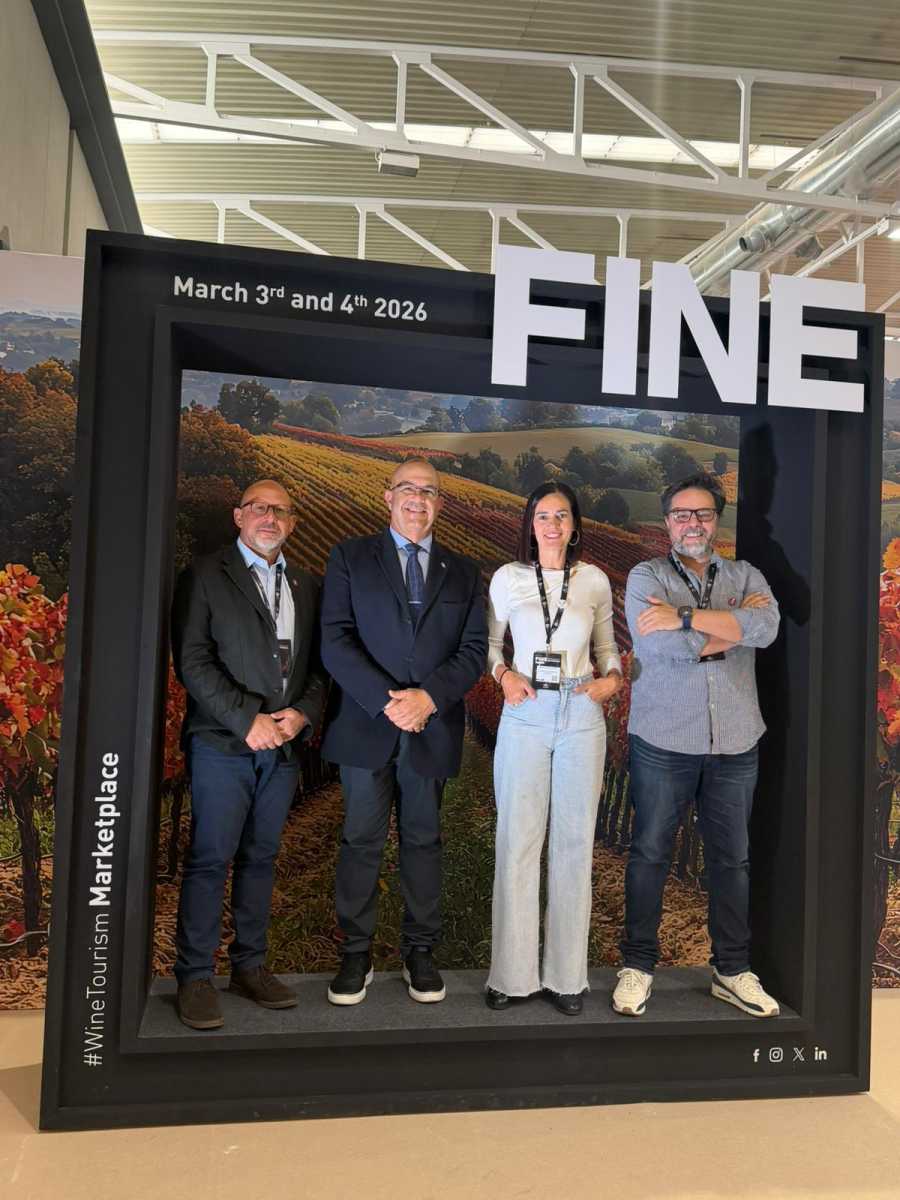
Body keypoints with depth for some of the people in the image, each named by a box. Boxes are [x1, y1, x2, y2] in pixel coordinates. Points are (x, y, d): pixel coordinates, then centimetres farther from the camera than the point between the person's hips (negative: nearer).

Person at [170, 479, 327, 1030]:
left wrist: (302, 713, -7)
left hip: (284, 745, 4)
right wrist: (247, 720, -14)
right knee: (210, 859, -1)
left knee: (261, 857, 11)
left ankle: (251, 965, 22)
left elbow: (319, 664, 12)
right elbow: (193, 660, -7)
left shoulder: (307, 587, 15)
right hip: (224, 742, -4)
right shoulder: (205, 576, 1)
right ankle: (195, 977, 11)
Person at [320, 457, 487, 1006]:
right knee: (361, 841, 6)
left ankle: (421, 952, 23)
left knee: (424, 840, 10)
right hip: (366, 726, -1)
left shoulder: (463, 570, 11)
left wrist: (428, 696, -13)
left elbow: (475, 649, 3)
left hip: (432, 728, 2)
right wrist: (386, 700, -16)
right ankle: (356, 954, 19)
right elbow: (335, 640, -6)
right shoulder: (350, 557, 4)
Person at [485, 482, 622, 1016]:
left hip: (581, 715, 1)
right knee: (517, 842, 1)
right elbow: (488, 640, 13)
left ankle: (567, 974, 19)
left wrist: (613, 677, -4)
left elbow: (607, 644, 15)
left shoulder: (595, 580, 6)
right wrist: (504, 674, -5)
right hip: (525, 714, -1)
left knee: (575, 842, 6)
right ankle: (513, 973, 15)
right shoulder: (508, 577, 4)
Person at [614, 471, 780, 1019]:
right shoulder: (646, 578, -2)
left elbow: (766, 628, -16)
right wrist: (735, 623, -9)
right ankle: (639, 965, 22)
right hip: (664, 742, -3)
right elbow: (671, 647, -18)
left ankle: (733, 969, 29)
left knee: (732, 857, 13)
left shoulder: (746, 576, 7)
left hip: (735, 745, 3)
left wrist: (685, 616, -20)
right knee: (650, 854, 7)